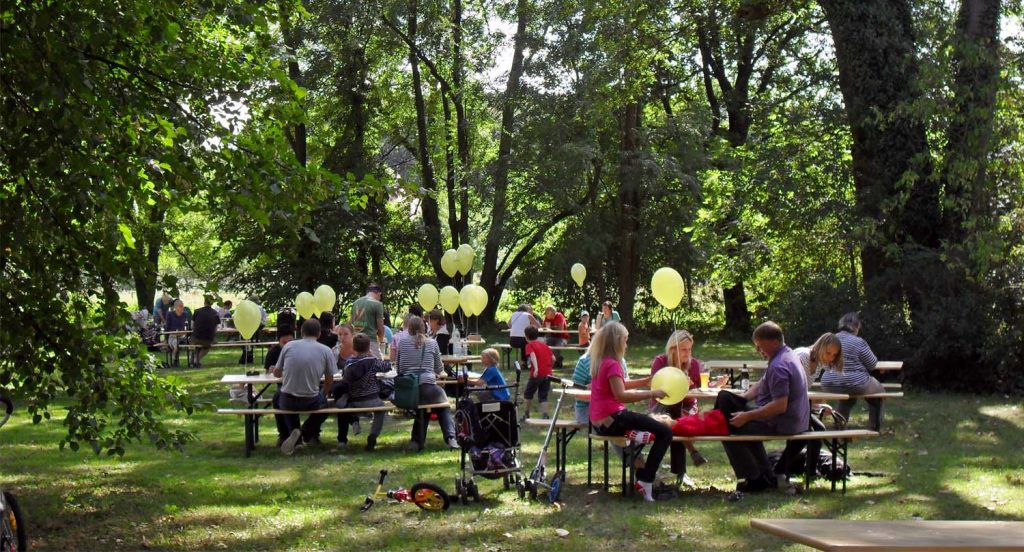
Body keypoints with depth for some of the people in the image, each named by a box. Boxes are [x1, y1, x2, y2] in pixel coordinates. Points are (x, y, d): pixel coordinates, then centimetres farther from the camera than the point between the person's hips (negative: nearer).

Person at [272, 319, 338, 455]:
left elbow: (276, 373, 12)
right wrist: (322, 395, 27)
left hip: (287, 402, 1)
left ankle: (294, 435, 22)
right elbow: (329, 382, 5)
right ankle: (306, 433, 10)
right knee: (324, 402, 33)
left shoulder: (289, 346, 1)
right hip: (311, 402, -1)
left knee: (278, 397, 36)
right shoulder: (326, 351, -1)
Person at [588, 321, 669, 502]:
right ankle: (645, 482, -15)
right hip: (612, 420, -10)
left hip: (599, 422, 10)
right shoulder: (612, 364, -16)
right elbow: (621, 395, -28)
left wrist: (646, 381, 13)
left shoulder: (599, 362, 12)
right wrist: (651, 394, -25)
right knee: (665, 432, -11)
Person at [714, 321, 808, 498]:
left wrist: (747, 416, -22)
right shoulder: (787, 354, 10)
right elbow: (762, 384, 17)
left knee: (729, 430, -5)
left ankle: (754, 480, 4)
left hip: (782, 423, -11)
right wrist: (739, 400, 6)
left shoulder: (778, 366, -24)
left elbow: (780, 406, -29)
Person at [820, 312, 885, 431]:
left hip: (829, 386, 5)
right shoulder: (859, 342, -13)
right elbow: (872, 364, -3)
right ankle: (874, 428, 29)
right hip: (855, 385, -5)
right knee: (879, 390, 24)